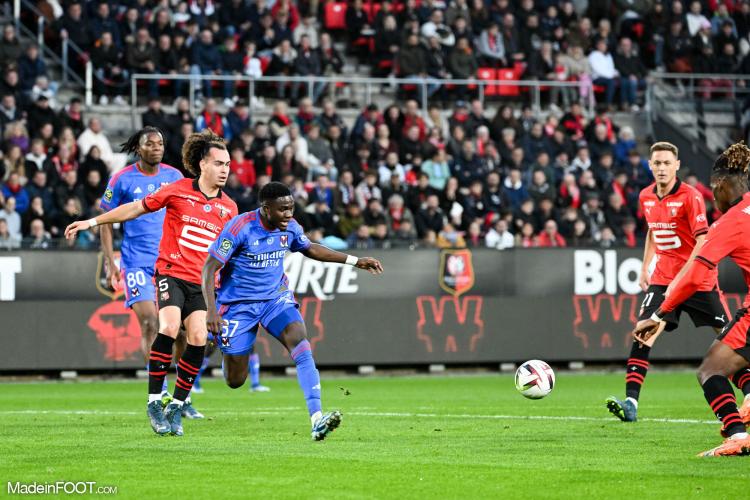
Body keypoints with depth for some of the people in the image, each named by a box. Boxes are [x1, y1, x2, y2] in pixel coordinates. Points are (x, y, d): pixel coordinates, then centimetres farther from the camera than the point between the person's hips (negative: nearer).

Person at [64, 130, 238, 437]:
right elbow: (135, 209, 7)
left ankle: (176, 408, 0)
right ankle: (154, 402, -16)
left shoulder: (229, 208, 9)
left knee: (198, 337, -14)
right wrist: (92, 222, 7)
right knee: (169, 326, -25)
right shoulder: (178, 191, -1)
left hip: (200, 281, 3)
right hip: (170, 273, -3)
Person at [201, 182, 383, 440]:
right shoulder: (241, 227, -21)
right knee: (235, 381, 1)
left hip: (276, 298, 4)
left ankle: (317, 420, -35)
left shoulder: (290, 228, -4)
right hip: (238, 303, -4)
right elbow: (209, 268, -18)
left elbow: (310, 249, 18)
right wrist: (212, 310, -27)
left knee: (301, 345, -25)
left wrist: (355, 261, 13)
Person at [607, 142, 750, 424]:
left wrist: (682, 278, -27)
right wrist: (644, 269, 17)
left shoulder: (690, 196, -15)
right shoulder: (646, 197, 4)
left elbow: (702, 241, -20)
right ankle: (631, 402, -19)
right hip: (663, 277, 4)